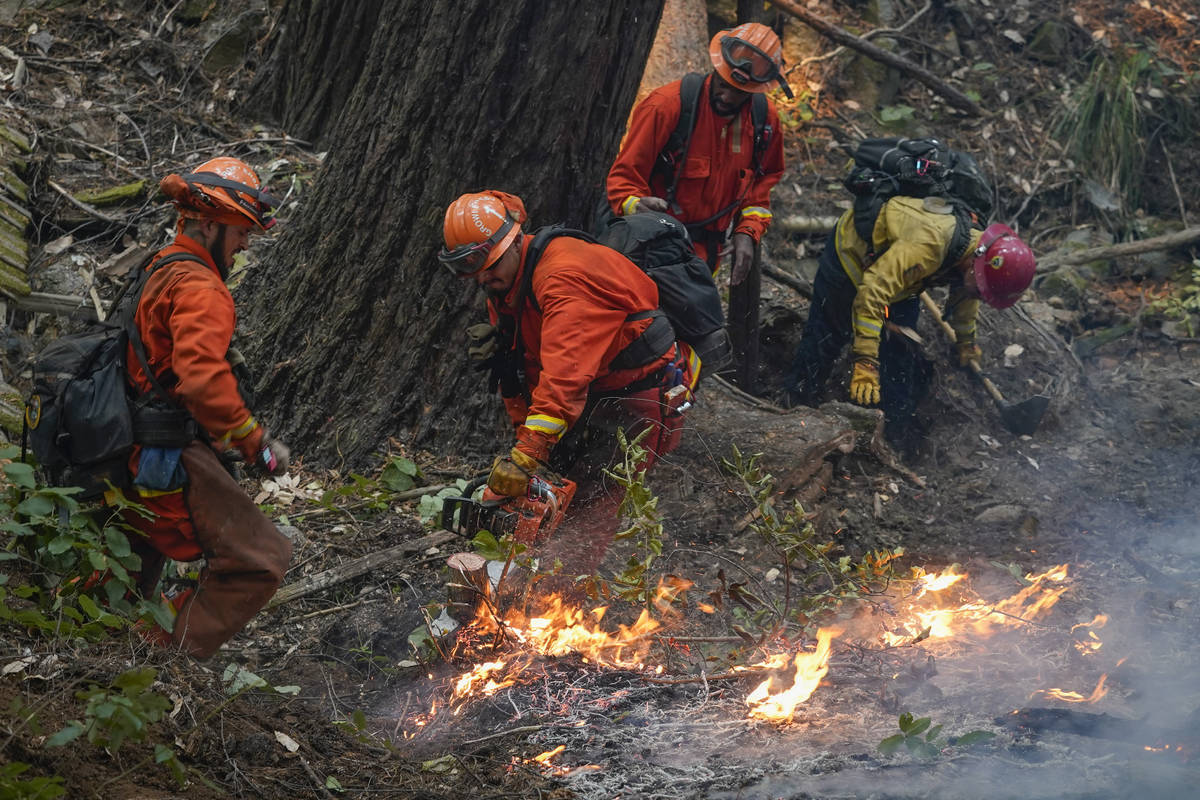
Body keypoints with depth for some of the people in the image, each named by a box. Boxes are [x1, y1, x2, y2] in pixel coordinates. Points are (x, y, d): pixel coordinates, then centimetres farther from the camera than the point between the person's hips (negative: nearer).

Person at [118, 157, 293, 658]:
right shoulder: (199, 287, -16)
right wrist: (255, 442, -22)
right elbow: (203, 377, -30)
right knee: (260, 560, -12)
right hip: (172, 459, -11)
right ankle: (170, 656, -11)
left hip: (136, 454, 11)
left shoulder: (158, 273, 17)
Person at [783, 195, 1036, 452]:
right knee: (827, 336, 2)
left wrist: (966, 342, 23)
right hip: (851, 250, -7)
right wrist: (865, 361, -48)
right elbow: (872, 290, -47)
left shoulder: (977, 246, -16)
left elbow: (963, 291, 9)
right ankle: (796, 407, 21)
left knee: (901, 351, 1)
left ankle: (900, 431, 9)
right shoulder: (928, 245, -45)